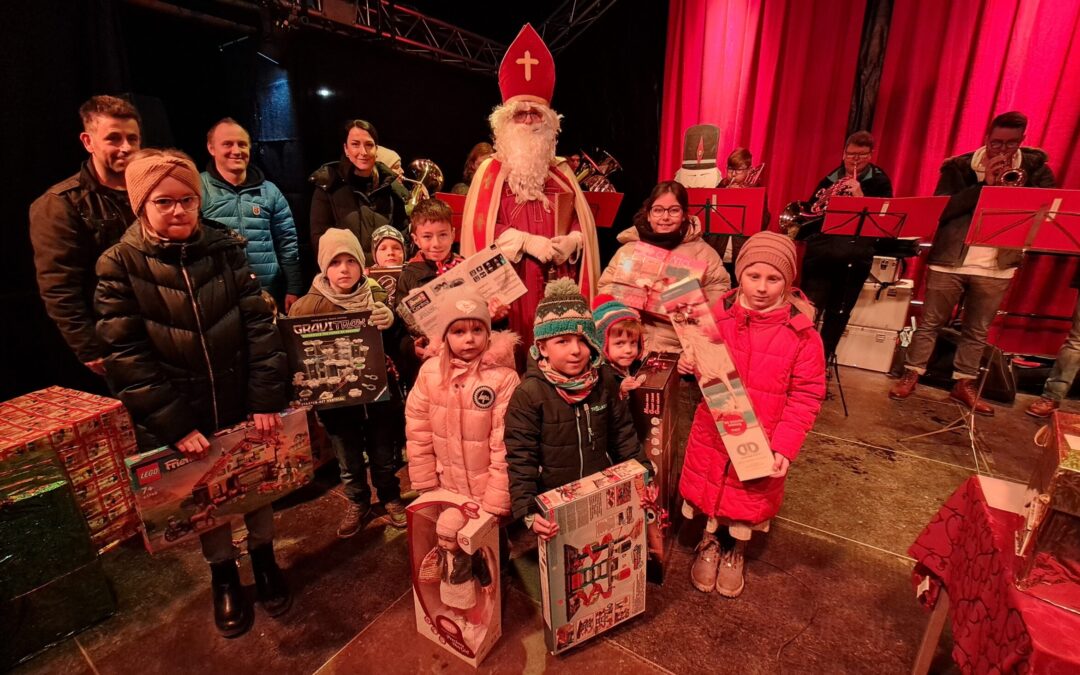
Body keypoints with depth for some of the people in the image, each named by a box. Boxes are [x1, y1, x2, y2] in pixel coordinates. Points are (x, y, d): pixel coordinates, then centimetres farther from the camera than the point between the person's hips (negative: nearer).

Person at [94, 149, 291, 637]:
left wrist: (266, 398, -13)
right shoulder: (119, 265, -8)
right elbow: (127, 356, -10)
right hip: (182, 413, -1)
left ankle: (264, 558, 41)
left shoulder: (225, 248, -4)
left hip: (243, 401, 1)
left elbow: (258, 325, -7)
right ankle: (223, 574, 41)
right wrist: (173, 425, -15)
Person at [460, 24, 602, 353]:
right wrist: (527, 241, -14)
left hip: (559, 279, 4)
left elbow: (583, 222, 13)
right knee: (515, 350, -5)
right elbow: (481, 227, -4)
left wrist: (571, 242, -8)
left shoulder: (561, 171, 15)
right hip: (510, 280, -3)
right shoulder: (492, 170, 5)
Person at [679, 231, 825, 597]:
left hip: (762, 442, -1)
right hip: (713, 433, 1)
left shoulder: (801, 333, -15)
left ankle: (735, 553, 48)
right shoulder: (718, 315, -10)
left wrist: (784, 447, -17)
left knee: (751, 499, 19)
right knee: (711, 490, 19)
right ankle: (710, 543, 49)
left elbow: (806, 397, -11)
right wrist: (690, 365, -18)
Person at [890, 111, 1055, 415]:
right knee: (930, 323, 5)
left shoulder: (1036, 167, 4)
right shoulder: (959, 166, -3)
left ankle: (964, 384, 24)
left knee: (977, 331, 12)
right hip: (950, 261, -2)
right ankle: (911, 375, 15)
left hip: (997, 267, 3)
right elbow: (940, 208, -14)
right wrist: (985, 185, -21)